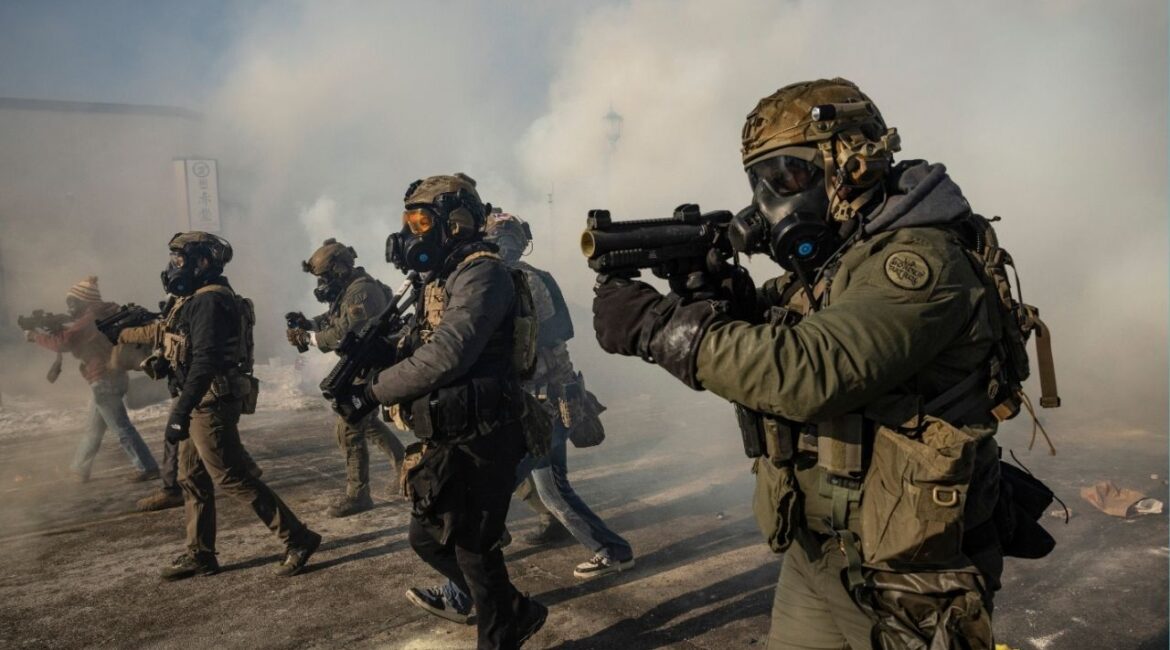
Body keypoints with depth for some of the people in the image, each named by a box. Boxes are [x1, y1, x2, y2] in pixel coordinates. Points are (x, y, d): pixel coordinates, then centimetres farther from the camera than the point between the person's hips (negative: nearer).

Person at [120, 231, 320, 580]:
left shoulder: (210, 301, -19)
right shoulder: (196, 300, 13)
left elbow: (205, 361, -28)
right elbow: (164, 330, 32)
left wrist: (181, 411, -32)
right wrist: (124, 333, 44)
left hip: (211, 404, -11)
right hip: (201, 404, 11)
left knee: (233, 477, -8)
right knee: (193, 480, 15)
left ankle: (298, 539, -3)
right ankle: (199, 555, 26)